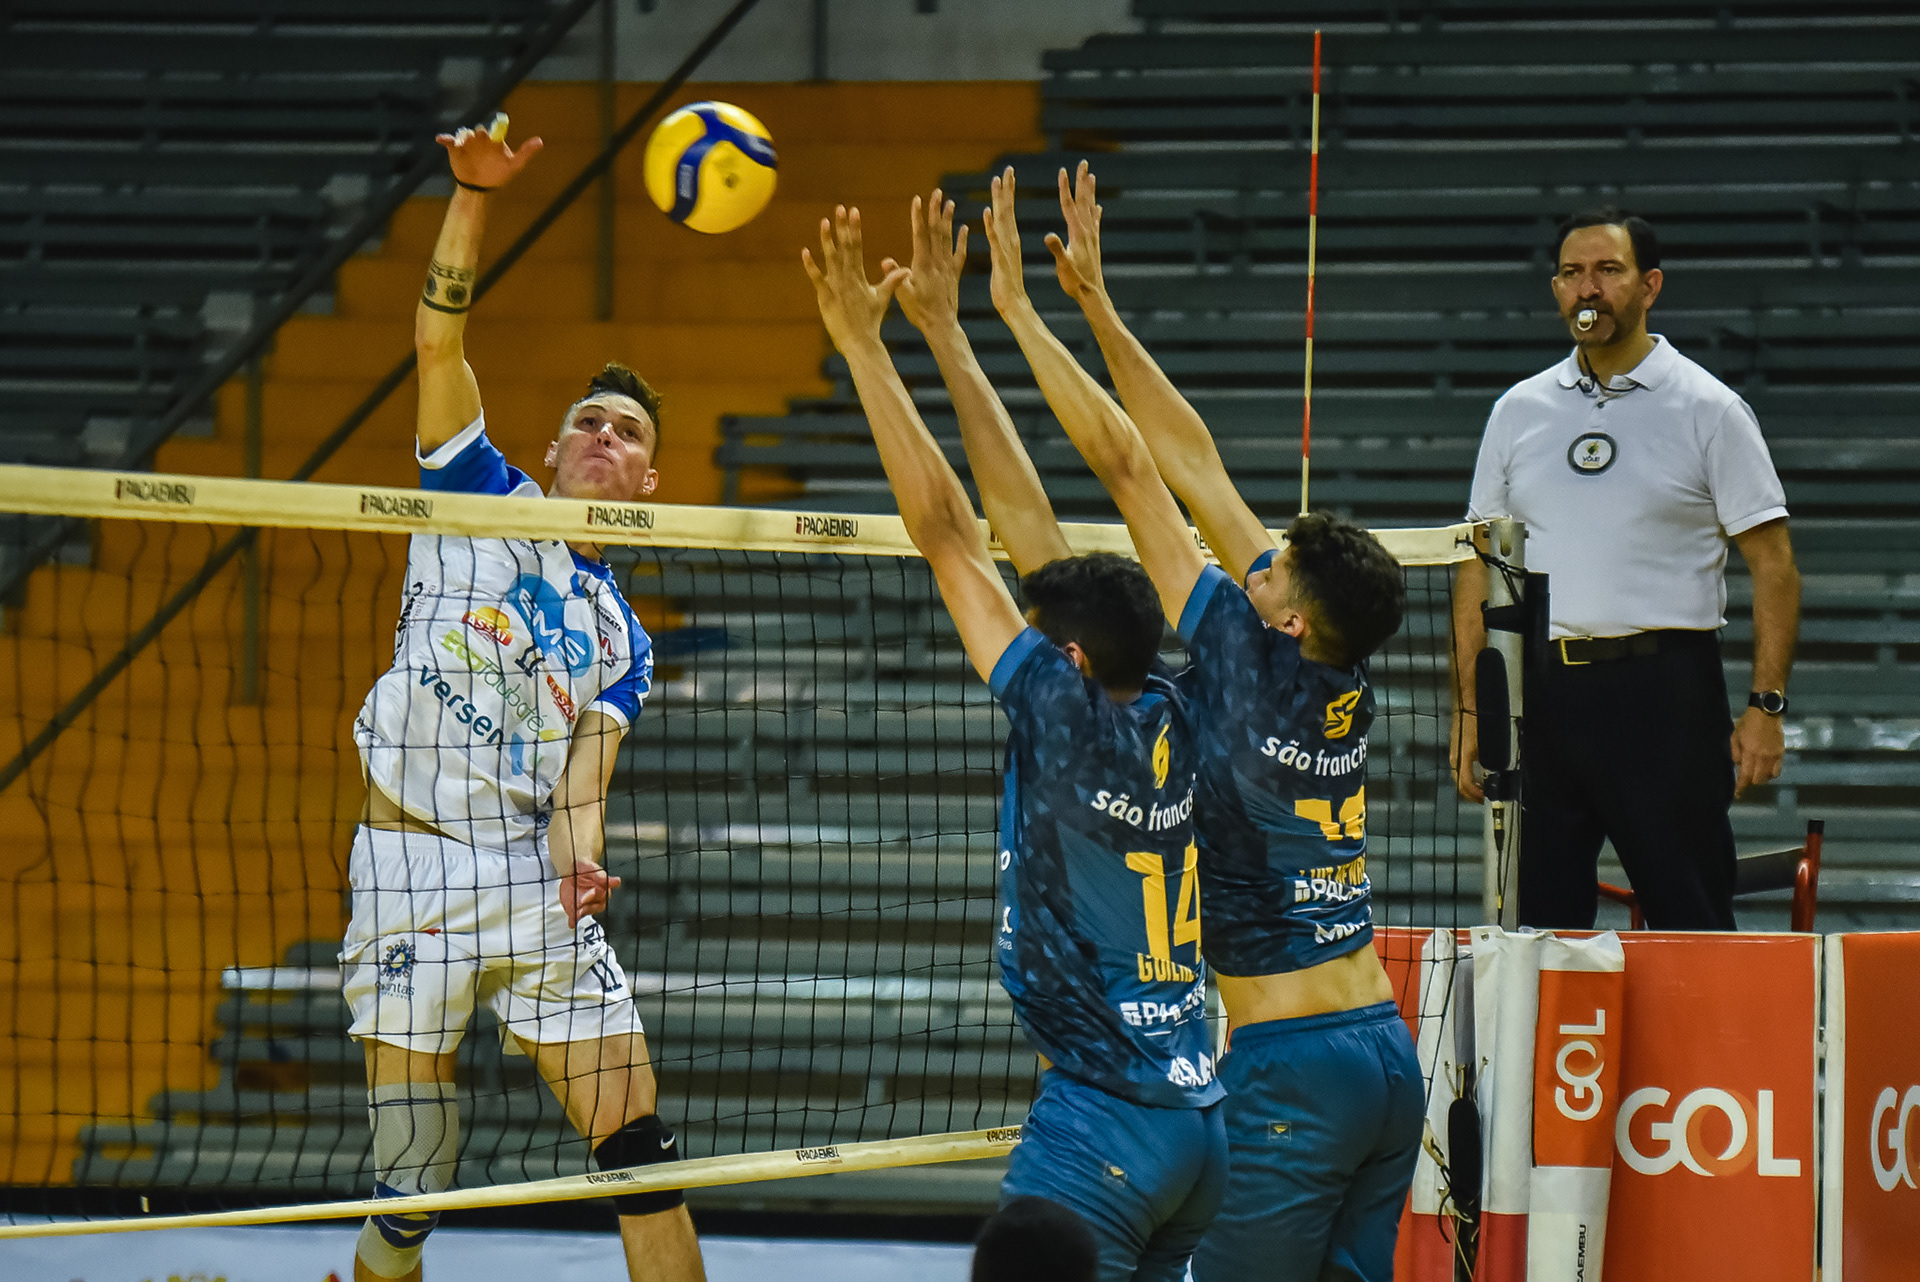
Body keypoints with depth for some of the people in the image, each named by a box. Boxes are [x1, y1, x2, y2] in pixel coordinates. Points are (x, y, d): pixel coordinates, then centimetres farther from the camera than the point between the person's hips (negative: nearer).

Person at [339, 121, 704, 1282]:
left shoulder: (621, 643, 15)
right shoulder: (484, 500, 9)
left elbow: (580, 783, 2)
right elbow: (438, 339, -3)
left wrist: (580, 862, -21)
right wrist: (476, 194, -16)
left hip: (533, 879, 3)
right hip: (415, 869, -3)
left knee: (640, 1145, -3)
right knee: (410, 1186, -4)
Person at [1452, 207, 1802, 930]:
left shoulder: (1709, 410, 1)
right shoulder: (1518, 412, 12)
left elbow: (1772, 561, -1)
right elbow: (1479, 566, 14)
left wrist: (1766, 706, -9)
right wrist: (1468, 708, 6)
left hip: (1664, 687, -4)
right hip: (1539, 689, 4)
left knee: (1691, 925, -6)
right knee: (1537, 923, 3)